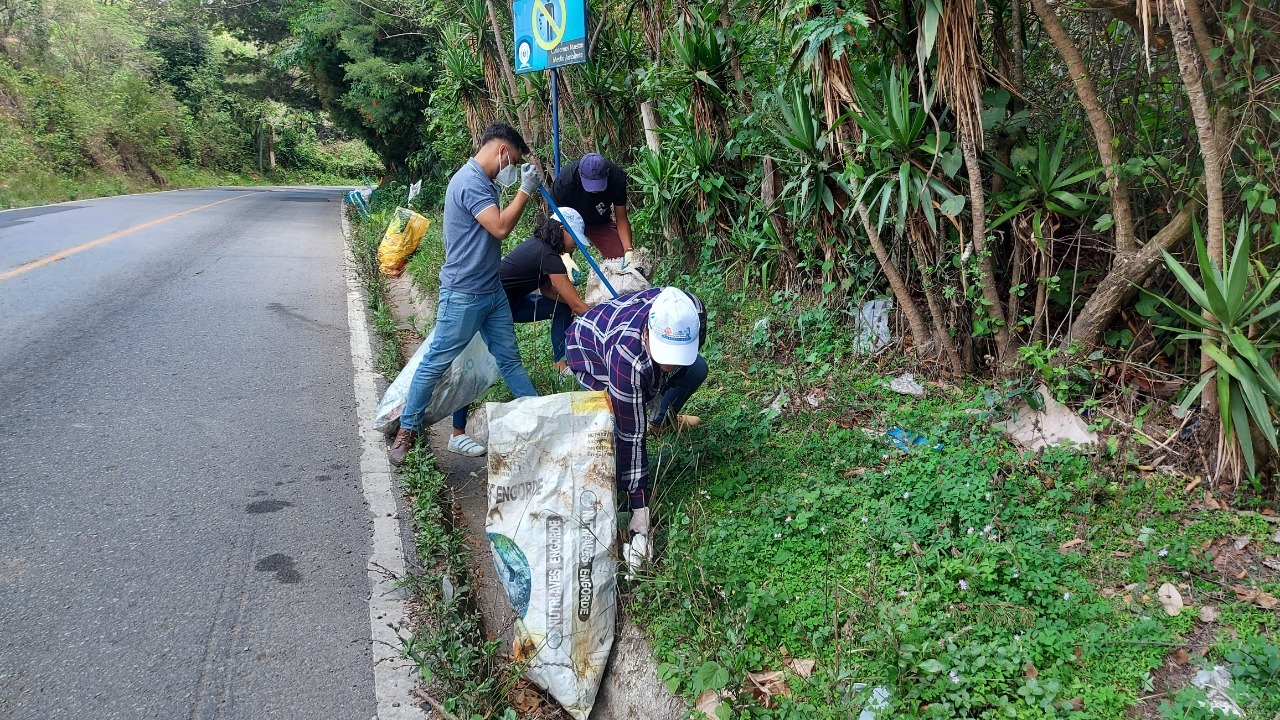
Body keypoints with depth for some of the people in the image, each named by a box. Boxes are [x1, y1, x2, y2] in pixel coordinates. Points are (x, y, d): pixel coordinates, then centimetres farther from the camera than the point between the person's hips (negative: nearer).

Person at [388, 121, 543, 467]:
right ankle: (407, 430, 13)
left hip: (492, 291, 9)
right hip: (463, 294, -9)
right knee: (437, 362, 1)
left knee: (509, 358, 14)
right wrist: (526, 190, -19)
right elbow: (500, 227, -26)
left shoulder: (484, 182, 11)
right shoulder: (470, 182, -19)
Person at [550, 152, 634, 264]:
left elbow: (621, 219, -17)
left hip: (601, 223, 2)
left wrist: (628, 251, -30)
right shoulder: (564, 180, -35)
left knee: (620, 260, -14)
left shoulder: (617, 178, -28)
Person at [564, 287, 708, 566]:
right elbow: (631, 435, -37)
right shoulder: (627, 358, -46)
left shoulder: (692, 312, -33)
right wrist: (640, 509, -32)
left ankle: (663, 418, 24)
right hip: (589, 347, -5)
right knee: (624, 425, -23)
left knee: (697, 369, -4)